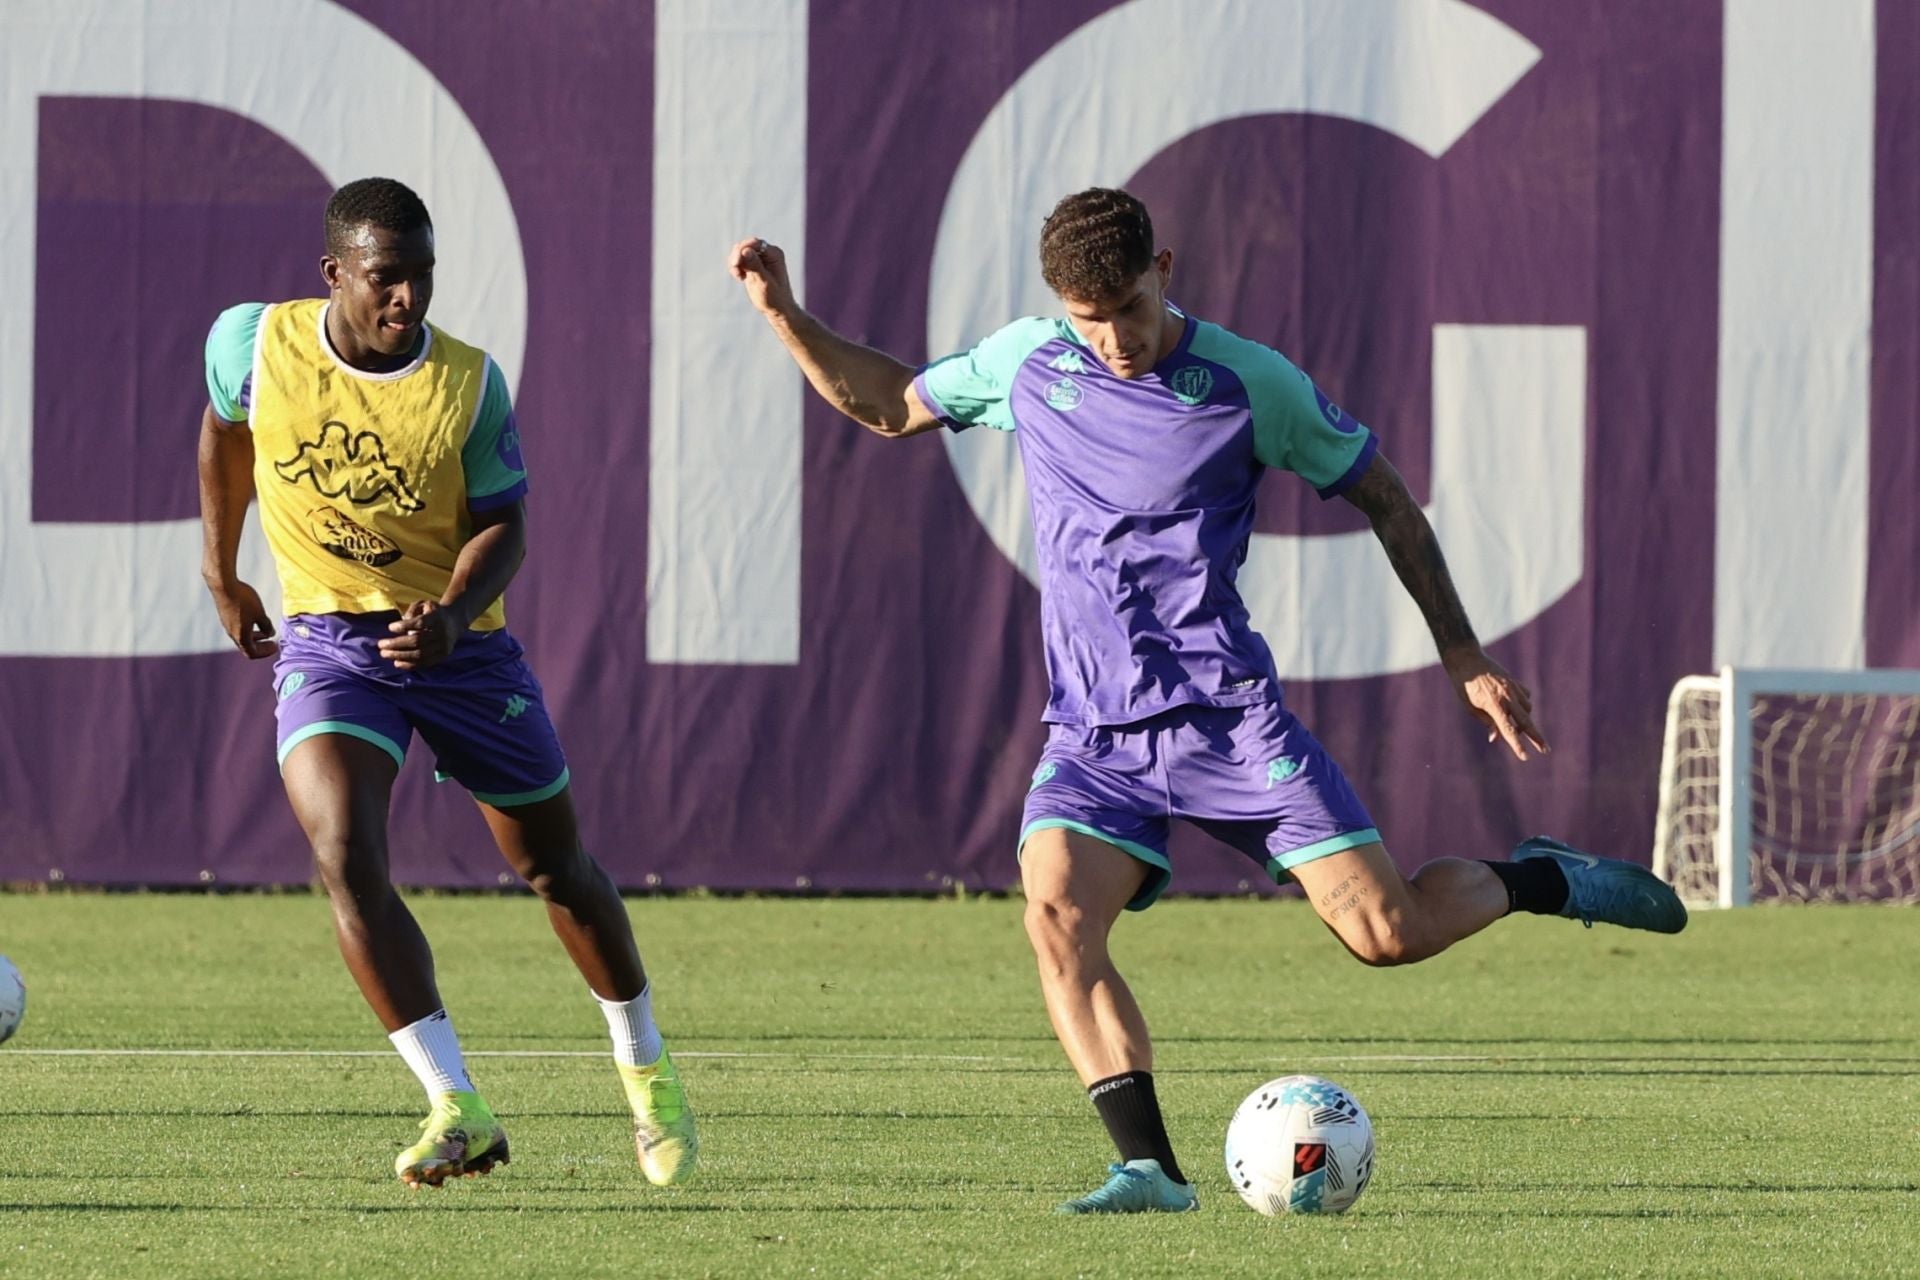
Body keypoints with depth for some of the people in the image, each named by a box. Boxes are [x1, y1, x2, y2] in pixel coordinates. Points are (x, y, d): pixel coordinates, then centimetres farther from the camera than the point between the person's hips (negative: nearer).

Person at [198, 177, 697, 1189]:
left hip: (456, 641, 0)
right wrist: (220, 573, 16)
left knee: (555, 866, 12)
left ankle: (646, 1072, 37)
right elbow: (226, 429, 12)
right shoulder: (255, 343, -10)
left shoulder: (470, 383, -13)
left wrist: (453, 611, -29)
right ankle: (457, 1110, -26)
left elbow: (502, 526, -10)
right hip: (326, 640, 0)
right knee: (344, 857, -24)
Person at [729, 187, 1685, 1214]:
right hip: (1093, 735, 3)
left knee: (1386, 931, -11)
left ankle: (1540, 880, 20)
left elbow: (1385, 500, 5)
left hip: (1228, 716, -3)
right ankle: (1150, 1169, -24)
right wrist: (783, 314, 7)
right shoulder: (1026, 362, 4)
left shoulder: (1249, 383, -5)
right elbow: (885, 404, 20)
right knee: (1056, 916, -25)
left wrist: (1463, 657, 4)